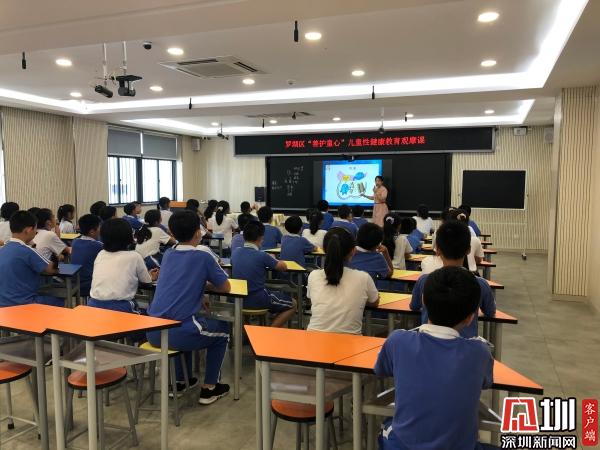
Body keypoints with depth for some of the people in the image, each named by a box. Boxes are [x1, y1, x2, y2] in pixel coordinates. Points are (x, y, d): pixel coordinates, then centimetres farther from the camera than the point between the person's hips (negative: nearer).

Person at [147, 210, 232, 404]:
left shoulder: (168, 255, 13)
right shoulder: (203, 257, -5)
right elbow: (226, 288, 7)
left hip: (152, 332, 6)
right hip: (177, 333, -6)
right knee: (222, 330, 21)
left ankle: (181, 381, 38)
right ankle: (209, 388, 21)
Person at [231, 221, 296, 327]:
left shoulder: (235, 253, -3)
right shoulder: (262, 256, -19)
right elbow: (283, 267, -5)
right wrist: (272, 261, 16)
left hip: (239, 299, 7)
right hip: (257, 300, -7)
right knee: (292, 304, 13)